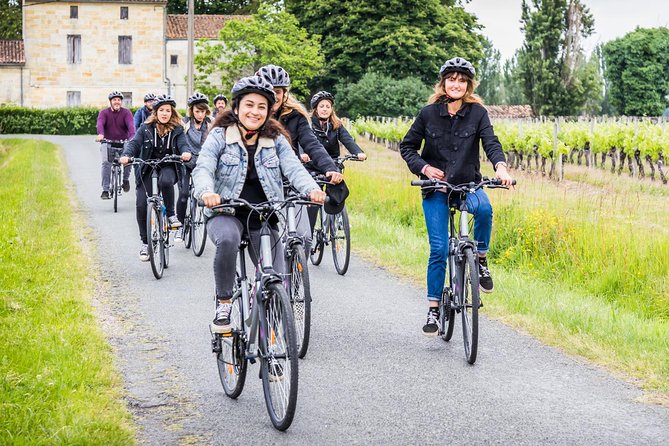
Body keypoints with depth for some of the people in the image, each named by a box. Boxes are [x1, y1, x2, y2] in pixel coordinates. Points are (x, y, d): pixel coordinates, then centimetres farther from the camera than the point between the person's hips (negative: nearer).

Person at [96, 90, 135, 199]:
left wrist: (132, 137, -41)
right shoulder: (104, 112, -4)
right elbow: (100, 123, -23)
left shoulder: (126, 113, -4)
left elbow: (130, 125, -20)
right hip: (108, 142, 0)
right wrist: (100, 134, -45)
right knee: (106, 163, -19)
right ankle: (105, 190, -12)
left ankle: (126, 179, 4)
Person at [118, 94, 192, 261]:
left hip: (167, 167, -1)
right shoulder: (146, 128, 1)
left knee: (166, 181, -38)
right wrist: (126, 155, -32)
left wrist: (186, 153, -37)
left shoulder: (177, 130, 2)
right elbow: (134, 143, -10)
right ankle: (145, 242, 6)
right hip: (147, 169, 1)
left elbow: (183, 144, -11)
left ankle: (171, 214, -14)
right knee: (141, 205, -10)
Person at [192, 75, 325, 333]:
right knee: (227, 239, -38)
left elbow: (294, 169, -8)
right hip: (226, 214, -2)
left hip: (264, 219, 3)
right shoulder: (220, 136, -2)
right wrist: (206, 192, -38)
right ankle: (223, 304, -18)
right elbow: (203, 169, -15)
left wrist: (311, 189, -30)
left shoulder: (276, 140, 6)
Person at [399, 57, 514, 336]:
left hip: (468, 185, 0)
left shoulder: (477, 112, -2)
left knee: (484, 208, -35)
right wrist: (424, 168, -12)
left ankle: (481, 260, -9)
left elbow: (490, 142, -15)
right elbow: (407, 146, 5)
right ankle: (433, 309, 6)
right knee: (439, 249, -7)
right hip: (435, 187, 0)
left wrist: (500, 166, -35)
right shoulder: (429, 113, -2)